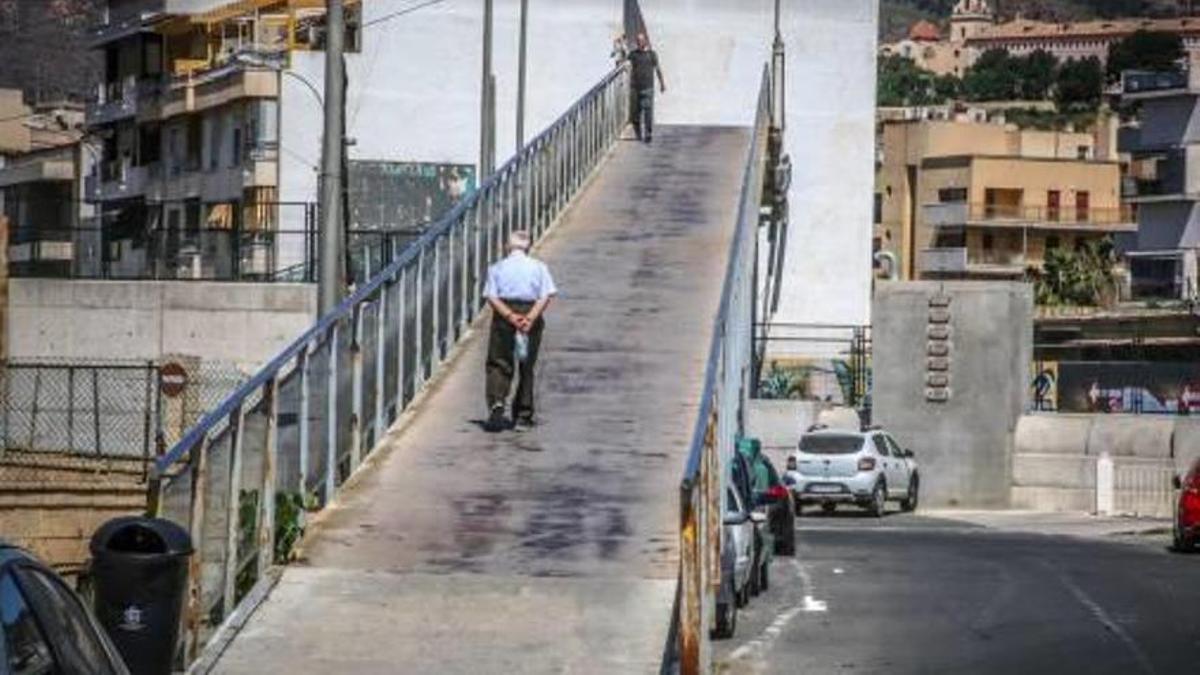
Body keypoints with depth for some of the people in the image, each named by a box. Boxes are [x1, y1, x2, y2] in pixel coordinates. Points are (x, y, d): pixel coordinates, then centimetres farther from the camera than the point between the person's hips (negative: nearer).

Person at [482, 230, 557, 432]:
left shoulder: (497, 268, 7)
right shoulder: (539, 267, 7)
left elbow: (491, 297, -6)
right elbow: (546, 296, -6)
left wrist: (510, 316, -14)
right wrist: (530, 318, -14)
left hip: (503, 316, -1)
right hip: (531, 312, 1)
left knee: (498, 364, 1)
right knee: (527, 367, 11)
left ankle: (497, 403, -23)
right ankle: (523, 415, 14)